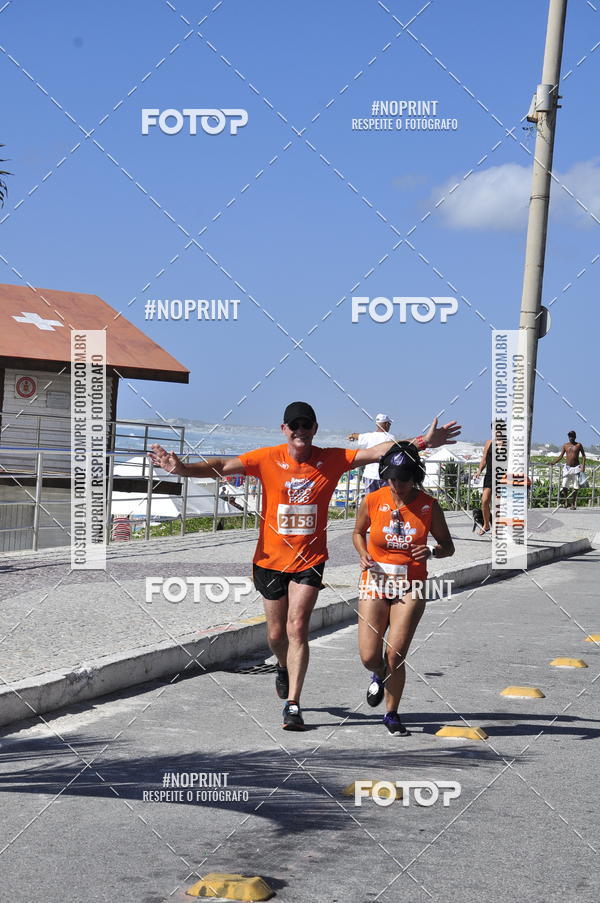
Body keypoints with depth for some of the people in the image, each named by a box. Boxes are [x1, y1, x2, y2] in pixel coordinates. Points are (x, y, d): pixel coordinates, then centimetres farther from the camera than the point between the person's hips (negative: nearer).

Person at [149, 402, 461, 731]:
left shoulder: (332, 459, -5)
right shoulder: (267, 459, -7)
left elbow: (376, 452, -9)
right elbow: (223, 466, -14)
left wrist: (422, 442, -19)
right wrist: (182, 468, -30)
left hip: (310, 559, -1)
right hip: (271, 559, 1)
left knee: (297, 629, -12)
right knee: (276, 634, 11)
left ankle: (293, 704, -6)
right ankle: (285, 668, 46)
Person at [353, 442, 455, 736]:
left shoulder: (429, 506, -5)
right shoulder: (372, 501, -4)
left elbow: (448, 546, 4)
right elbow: (358, 532, 14)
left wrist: (430, 552, -18)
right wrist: (363, 555, -6)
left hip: (411, 587, -1)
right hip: (375, 582, 1)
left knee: (395, 655, -8)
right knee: (369, 657, -5)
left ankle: (392, 714, 13)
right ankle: (380, 675, 34)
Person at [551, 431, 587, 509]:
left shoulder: (578, 445, 0)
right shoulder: (565, 445, 5)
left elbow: (583, 456, 3)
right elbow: (561, 456, 6)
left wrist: (583, 465, -10)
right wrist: (553, 462, -8)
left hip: (576, 468, -1)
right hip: (567, 468, 1)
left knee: (575, 487, -1)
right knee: (564, 486, -8)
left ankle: (573, 503, 8)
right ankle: (566, 501, 11)